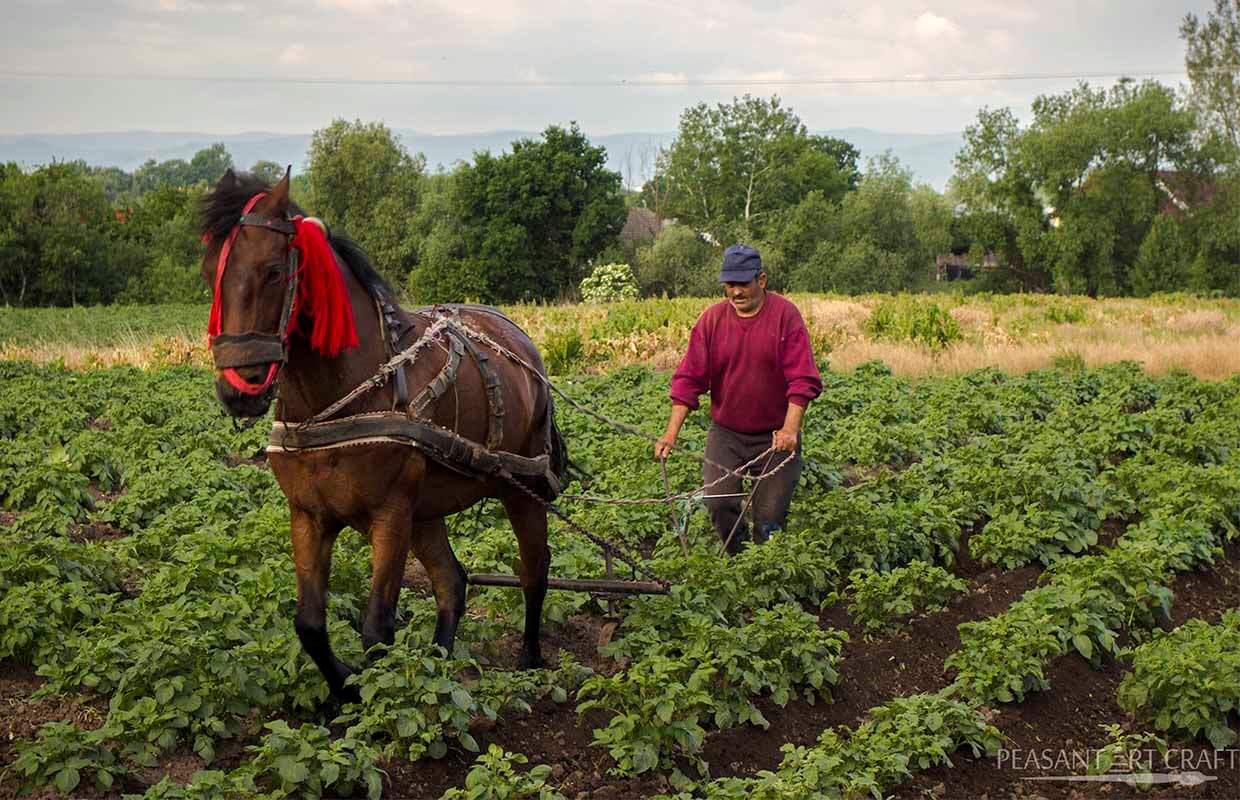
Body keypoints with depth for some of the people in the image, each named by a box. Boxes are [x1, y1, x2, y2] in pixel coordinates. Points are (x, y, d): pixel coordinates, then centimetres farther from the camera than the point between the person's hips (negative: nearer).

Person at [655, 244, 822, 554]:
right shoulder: (711, 319, -2)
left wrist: (790, 429, -27)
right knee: (718, 501, -8)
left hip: (774, 436, -2)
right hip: (725, 432, 2)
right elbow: (689, 378, -3)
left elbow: (803, 378, -14)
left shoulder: (785, 315, -9)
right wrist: (671, 434, -11)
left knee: (770, 515, 0)